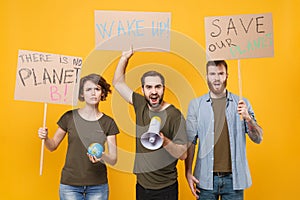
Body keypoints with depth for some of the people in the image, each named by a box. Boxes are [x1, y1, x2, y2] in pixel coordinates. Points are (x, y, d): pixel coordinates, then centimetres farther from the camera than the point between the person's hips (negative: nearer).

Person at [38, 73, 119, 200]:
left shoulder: (108, 123, -1)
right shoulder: (69, 117, -2)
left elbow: (113, 160, -2)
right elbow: (53, 146, 7)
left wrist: (102, 156, -22)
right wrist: (45, 138, -13)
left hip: (98, 186, 1)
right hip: (70, 185, 0)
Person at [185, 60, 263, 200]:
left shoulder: (242, 104, 2)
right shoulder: (196, 104, 2)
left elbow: (258, 139, -1)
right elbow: (190, 141, 1)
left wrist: (248, 118, -18)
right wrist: (188, 172, -5)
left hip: (234, 178, 1)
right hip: (205, 178, 0)